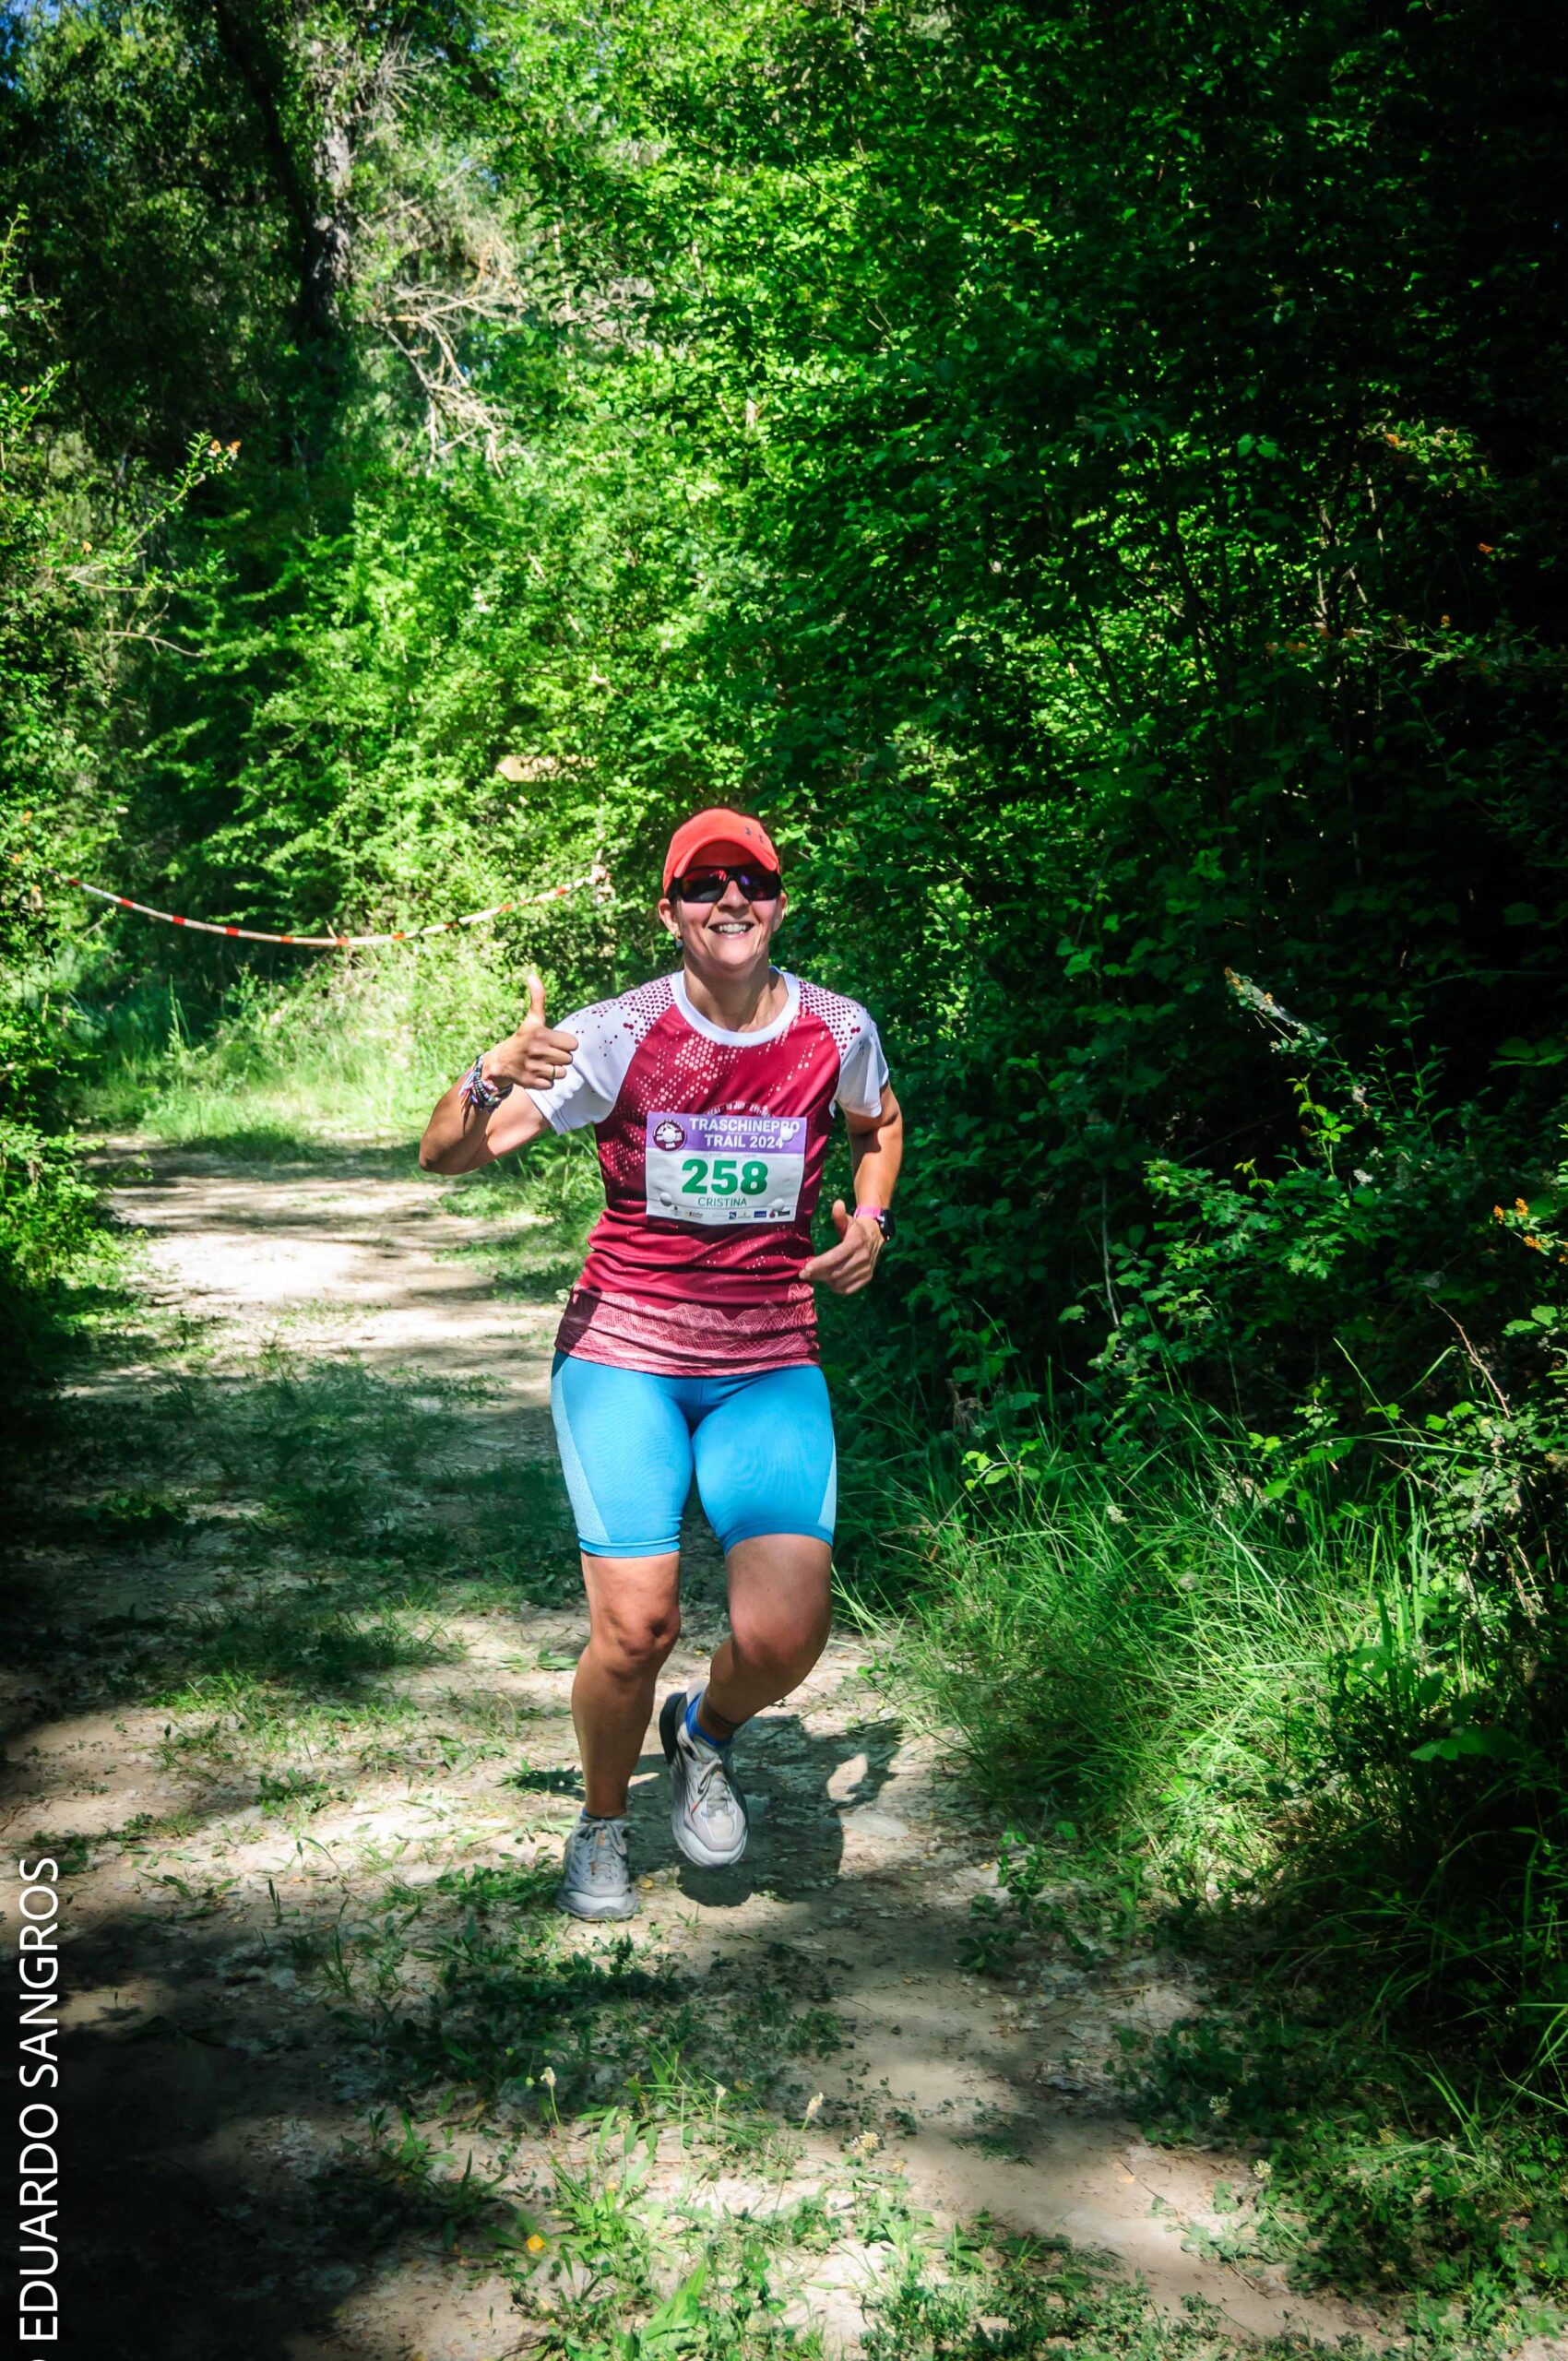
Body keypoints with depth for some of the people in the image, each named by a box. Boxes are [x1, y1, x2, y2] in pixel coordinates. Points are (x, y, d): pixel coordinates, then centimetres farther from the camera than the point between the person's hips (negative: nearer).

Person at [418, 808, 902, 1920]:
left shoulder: (838, 1031, -3)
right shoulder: (618, 1034, -10)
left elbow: (880, 1126, 21)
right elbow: (443, 1154, -12)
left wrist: (871, 1220, 3)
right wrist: (496, 1076, -32)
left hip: (770, 1367, 2)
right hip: (624, 1351, -2)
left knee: (786, 1631, -14)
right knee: (636, 1628, -12)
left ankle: (707, 1734, 23)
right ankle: (602, 1828, 20)